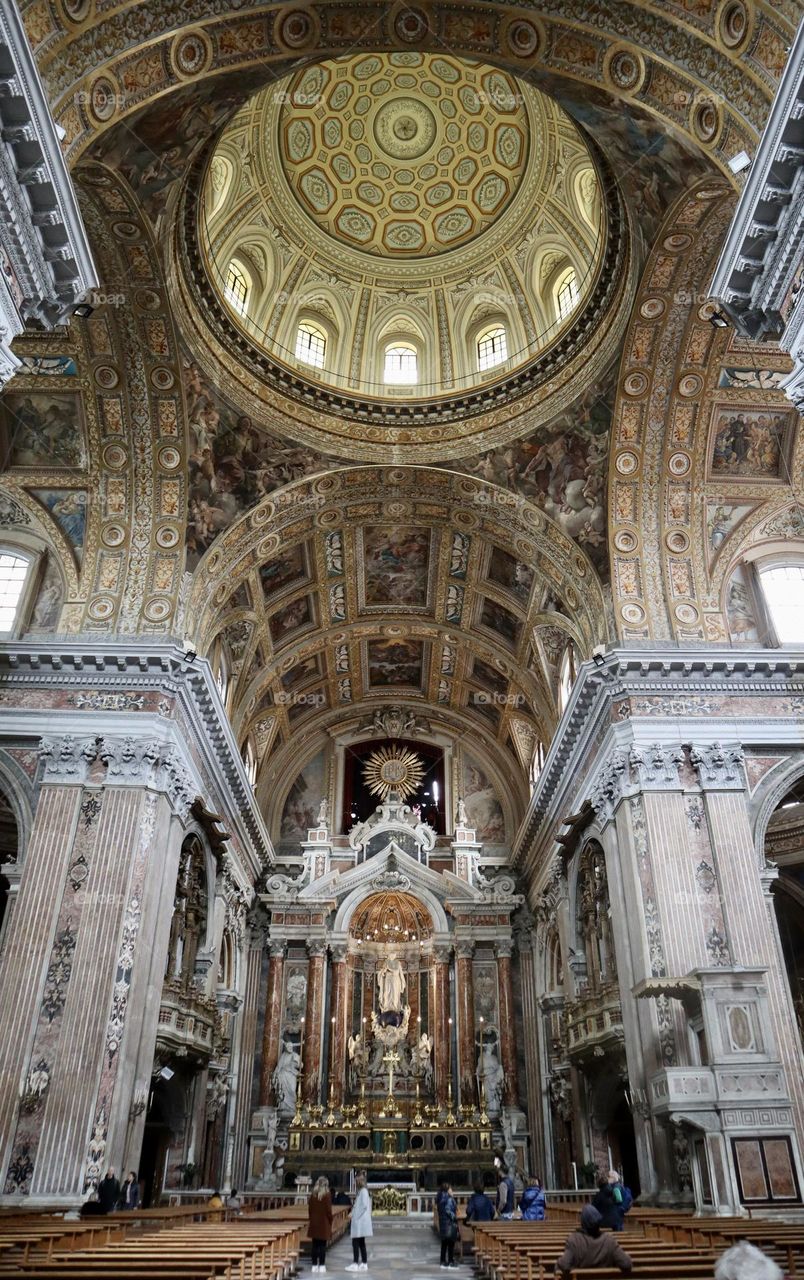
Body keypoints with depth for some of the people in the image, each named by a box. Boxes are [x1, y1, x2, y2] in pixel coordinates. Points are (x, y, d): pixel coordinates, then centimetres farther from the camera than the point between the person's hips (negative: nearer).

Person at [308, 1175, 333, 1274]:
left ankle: (314, 1265, 13)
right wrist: (330, 1222, 2)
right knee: (322, 1245, 2)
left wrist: (310, 1220, 15)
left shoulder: (312, 1195, 3)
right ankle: (322, 1265, 3)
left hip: (314, 1223, 4)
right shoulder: (327, 1195, -10)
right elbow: (329, 1211, -9)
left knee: (315, 1245, 10)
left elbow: (309, 1209, 6)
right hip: (324, 1223, -4)